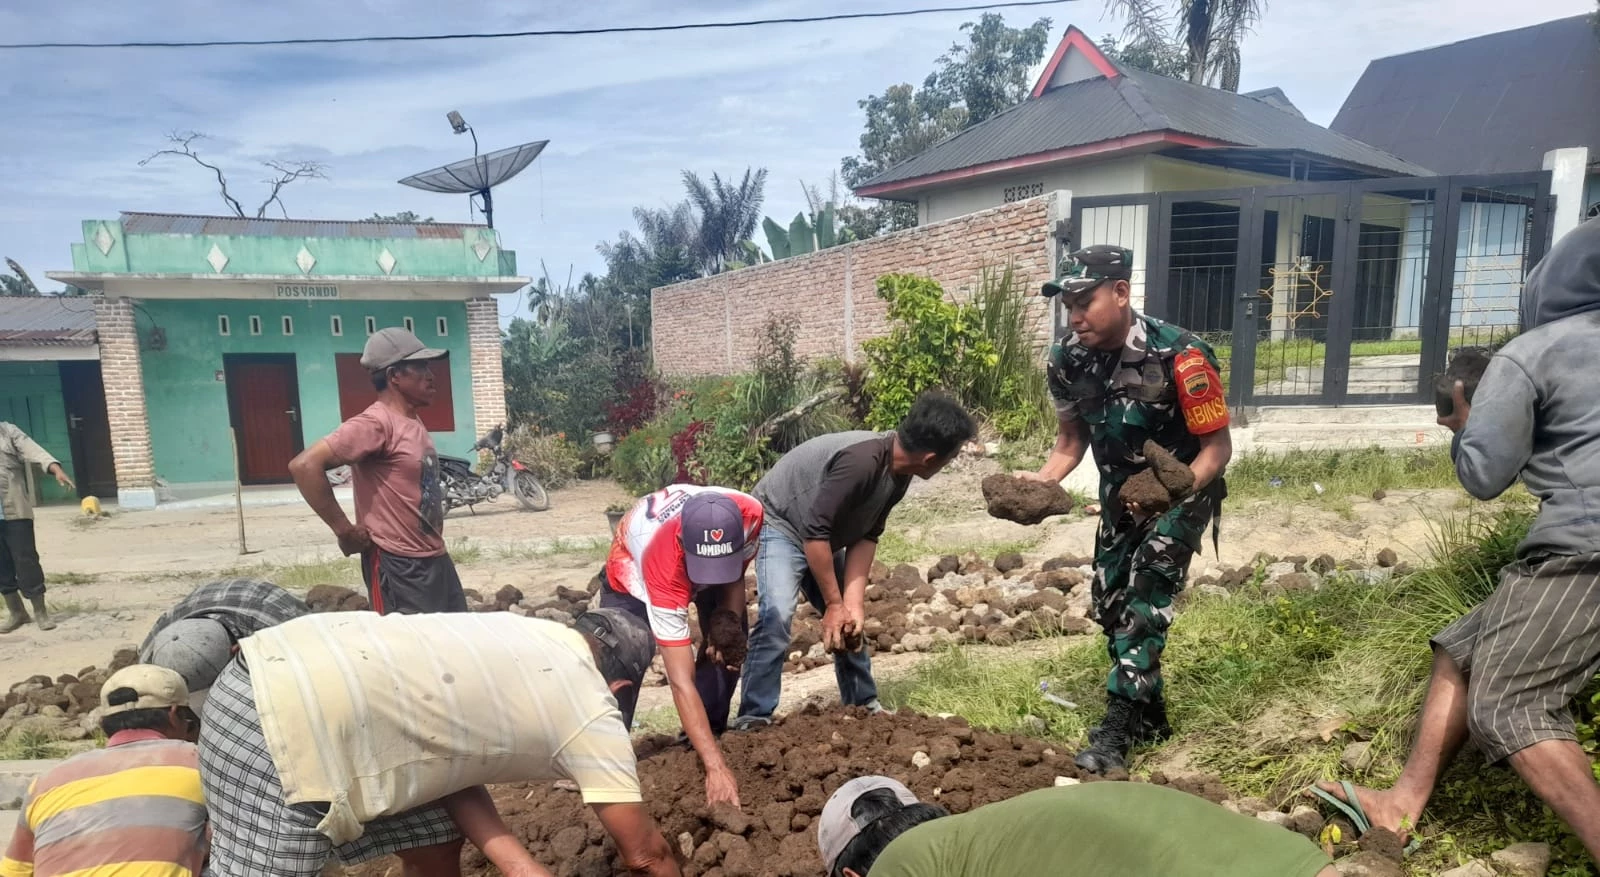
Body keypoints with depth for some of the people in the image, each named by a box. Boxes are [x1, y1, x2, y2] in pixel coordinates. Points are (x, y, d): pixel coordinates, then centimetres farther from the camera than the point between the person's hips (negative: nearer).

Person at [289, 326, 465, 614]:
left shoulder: (413, 422, 11)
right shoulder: (375, 423, -17)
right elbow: (304, 465, -25)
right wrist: (344, 530, -19)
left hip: (436, 558, 9)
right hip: (399, 566, -9)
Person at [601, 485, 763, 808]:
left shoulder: (750, 513, -38)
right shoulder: (664, 565, -47)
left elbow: (735, 574, -12)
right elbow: (680, 681, -46)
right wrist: (716, 767, -49)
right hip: (632, 570, -4)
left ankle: (703, 740, 10)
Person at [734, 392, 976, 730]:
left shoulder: (899, 472, -9)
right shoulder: (860, 461, -37)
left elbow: (866, 536, -8)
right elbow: (813, 531, -35)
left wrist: (853, 602, -17)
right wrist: (834, 604, -25)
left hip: (823, 536, 9)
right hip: (779, 524, -8)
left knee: (851, 621, 11)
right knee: (777, 617, -23)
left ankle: (863, 705, 26)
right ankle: (753, 720, -14)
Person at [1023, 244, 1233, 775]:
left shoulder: (1179, 357, -28)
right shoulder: (1068, 360, -13)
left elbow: (1218, 447, -22)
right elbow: (1071, 441, 0)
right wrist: (1041, 482, -19)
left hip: (1183, 490, -6)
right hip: (1121, 493, 6)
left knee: (1145, 600, -17)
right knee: (1110, 601, 9)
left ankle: (1117, 729, -8)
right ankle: (1150, 717, 27)